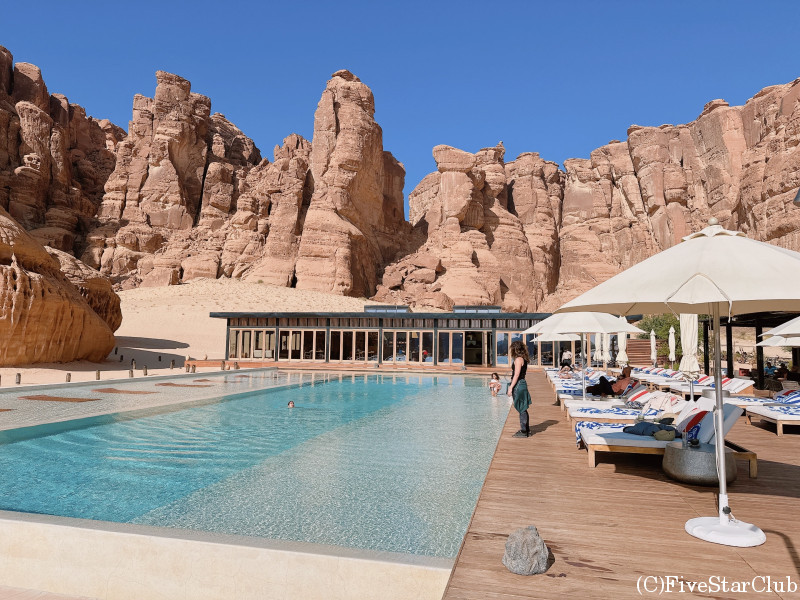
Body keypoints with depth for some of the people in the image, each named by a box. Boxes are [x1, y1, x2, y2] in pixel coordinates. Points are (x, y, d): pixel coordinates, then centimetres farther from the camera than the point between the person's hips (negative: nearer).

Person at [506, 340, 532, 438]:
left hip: (518, 385, -9)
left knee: (521, 409, -3)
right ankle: (526, 430, 22)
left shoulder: (518, 359, -15)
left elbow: (516, 375, -19)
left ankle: (523, 431, 3)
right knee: (523, 409, 15)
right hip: (522, 384, 9)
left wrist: (511, 388, -17)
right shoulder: (523, 359, 13)